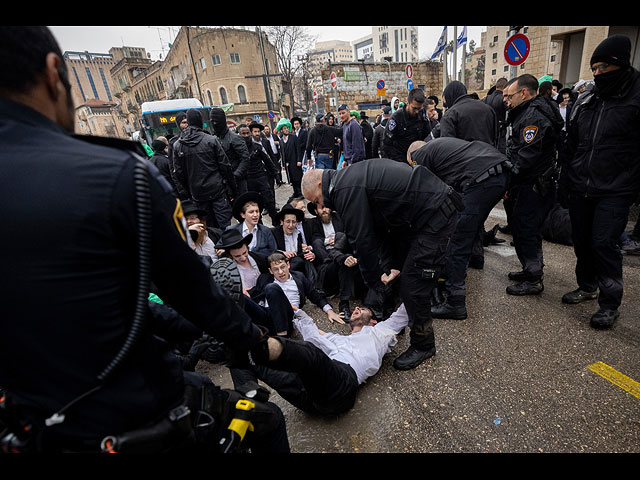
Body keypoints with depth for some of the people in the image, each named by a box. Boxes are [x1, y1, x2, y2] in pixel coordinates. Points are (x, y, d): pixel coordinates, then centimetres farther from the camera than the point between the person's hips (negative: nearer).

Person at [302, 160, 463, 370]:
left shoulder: (347, 190, -20)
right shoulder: (349, 179, 11)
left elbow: (362, 241, -17)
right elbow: (380, 230, 12)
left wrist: (375, 282, -4)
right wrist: (393, 265, 7)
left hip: (436, 215, -10)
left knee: (413, 285, -5)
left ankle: (423, 346, 15)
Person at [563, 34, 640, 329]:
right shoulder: (584, 102, 11)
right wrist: (567, 178, 14)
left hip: (614, 193, -5)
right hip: (580, 190, 5)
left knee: (603, 243, -9)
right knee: (582, 241, 12)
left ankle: (610, 304, 7)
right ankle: (587, 286, 32)